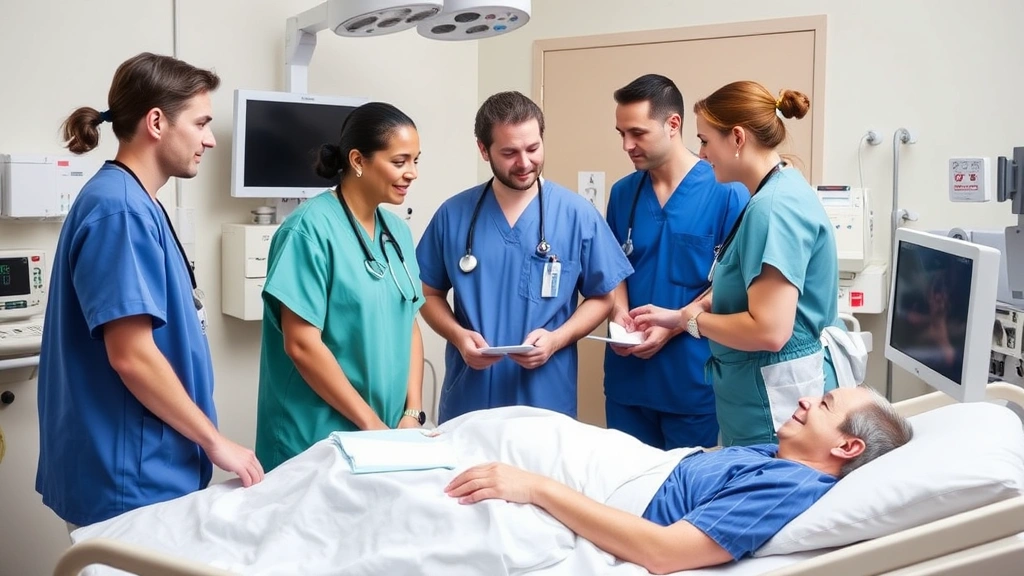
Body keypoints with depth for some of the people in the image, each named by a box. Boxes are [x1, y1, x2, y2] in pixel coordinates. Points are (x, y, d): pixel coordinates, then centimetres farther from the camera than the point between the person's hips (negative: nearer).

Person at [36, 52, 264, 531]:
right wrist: (216, 442, -15)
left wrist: (204, 442, 20)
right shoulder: (120, 210, -19)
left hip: (145, 469, 10)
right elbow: (132, 356, -24)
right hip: (128, 479, -10)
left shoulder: (135, 204, 10)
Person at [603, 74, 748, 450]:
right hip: (628, 373, 5)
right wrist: (619, 312, -6)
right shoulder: (623, 192, 6)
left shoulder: (726, 190, -10)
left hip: (692, 375, -4)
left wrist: (673, 325, -16)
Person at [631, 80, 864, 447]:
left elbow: (769, 331, -28)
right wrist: (677, 316, 8)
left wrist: (694, 320, -13)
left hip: (778, 401, -10)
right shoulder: (777, 191, 9)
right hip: (768, 392, 10)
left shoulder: (774, 207, -22)